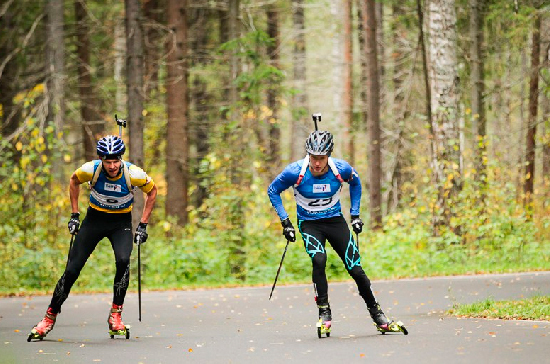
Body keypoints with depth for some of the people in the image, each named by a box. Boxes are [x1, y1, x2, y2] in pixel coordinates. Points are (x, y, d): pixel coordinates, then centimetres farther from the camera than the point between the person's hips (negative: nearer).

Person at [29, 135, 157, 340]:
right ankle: (50, 317, 12)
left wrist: (143, 225, -5)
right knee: (72, 269, -4)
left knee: (123, 261, -29)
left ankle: (115, 315, -16)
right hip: (95, 219, 1)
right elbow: (74, 181, 2)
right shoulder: (91, 169, -22)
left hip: (121, 223, -1)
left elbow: (152, 191, -3)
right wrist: (75, 215, 1)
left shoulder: (133, 173, -24)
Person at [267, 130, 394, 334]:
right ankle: (324, 311, -15)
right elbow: (273, 191, -4)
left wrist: (355, 214, 6)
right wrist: (285, 222, -7)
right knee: (319, 260, -30)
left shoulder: (341, 169, -16)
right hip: (309, 224, -1)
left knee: (355, 269, -5)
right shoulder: (296, 172, -21)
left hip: (335, 220, 2)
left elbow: (355, 182, 8)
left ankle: (375, 311, 18)